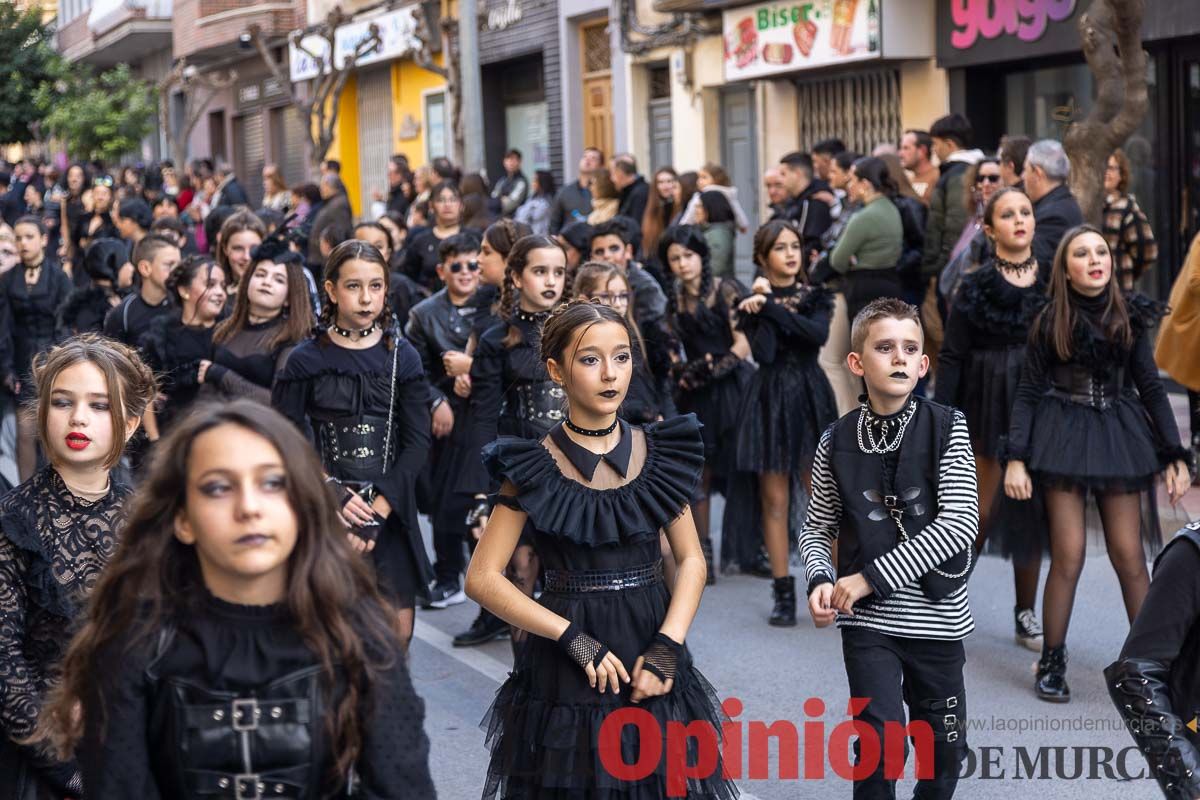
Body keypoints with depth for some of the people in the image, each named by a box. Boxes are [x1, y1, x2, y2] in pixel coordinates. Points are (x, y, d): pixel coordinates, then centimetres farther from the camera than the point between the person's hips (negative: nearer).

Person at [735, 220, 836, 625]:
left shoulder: (816, 297, 7)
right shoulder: (753, 303, 4)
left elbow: (819, 334, -16)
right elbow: (763, 353, -12)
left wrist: (771, 306, -16)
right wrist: (760, 311, -13)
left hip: (811, 398, 0)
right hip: (770, 401, 0)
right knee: (775, 501, 1)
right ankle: (784, 593, 7)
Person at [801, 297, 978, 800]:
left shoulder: (947, 429, -7)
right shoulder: (837, 442, -2)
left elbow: (959, 524, -15)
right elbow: (818, 529, 9)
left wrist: (870, 577, -18)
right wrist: (821, 580, -13)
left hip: (938, 618, 1)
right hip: (868, 620, 0)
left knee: (944, 748, 12)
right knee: (882, 745, -10)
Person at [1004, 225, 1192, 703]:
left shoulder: (1130, 316, 4)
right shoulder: (1050, 321, -1)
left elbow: (1151, 386, 7)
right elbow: (1029, 391, 0)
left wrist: (1175, 457, 2)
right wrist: (1016, 459, -9)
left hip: (1118, 434, 2)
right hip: (1063, 434, -2)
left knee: (1129, 555, 1)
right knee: (1069, 555, -4)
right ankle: (1052, 664, 8)